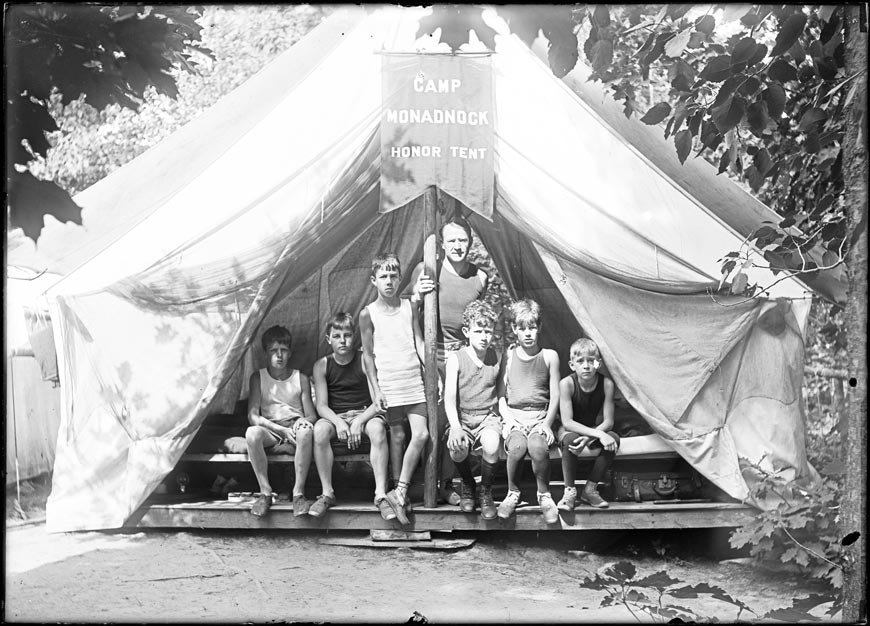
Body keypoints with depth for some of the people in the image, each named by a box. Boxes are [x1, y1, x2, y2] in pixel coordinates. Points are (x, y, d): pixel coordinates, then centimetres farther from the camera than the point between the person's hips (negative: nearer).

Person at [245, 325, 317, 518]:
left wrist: (304, 421, -21)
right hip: (270, 433, 0)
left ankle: (298, 493, -29)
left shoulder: (301, 379, 5)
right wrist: (282, 430, -19)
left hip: (294, 434, 0)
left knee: (306, 431, -37)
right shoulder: (258, 377, 4)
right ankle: (265, 492, -24)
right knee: (252, 432, -34)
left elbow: (311, 416, 6)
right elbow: (252, 416, -5)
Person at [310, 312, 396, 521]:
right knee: (320, 429, -32)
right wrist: (338, 423, -23)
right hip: (335, 417, 1)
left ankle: (380, 494, -32)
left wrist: (359, 421, -22)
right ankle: (327, 493, -23)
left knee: (377, 428, -35)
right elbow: (321, 405, -3)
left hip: (365, 414, -1)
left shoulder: (365, 361, -4)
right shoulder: (322, 365, 2)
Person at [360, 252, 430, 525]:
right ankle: (402, 492, 14)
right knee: (398, 436, 2)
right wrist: (375, 388, -3)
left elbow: (419, 343, 8)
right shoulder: (368, 313, -1)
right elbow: (368, 354, 1)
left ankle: (399, 492, 0)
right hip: (389, 384, -3)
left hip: (415, 381, 3)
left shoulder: (409, 306, 7)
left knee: (421, 434, -8)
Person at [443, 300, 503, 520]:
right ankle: (467, 486, 2)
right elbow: (449, 398, -10)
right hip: (462, 417, -1)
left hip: (488, 417, 1)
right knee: (457, 448, -34)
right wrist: (456, 427, -24)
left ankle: (485, 491, -4)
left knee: (491, 445, -34)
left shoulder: (497, 358, 5)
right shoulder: (455, 359, -3)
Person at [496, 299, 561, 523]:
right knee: (517, 446, -32)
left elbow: (555, 396, 6)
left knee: (538, 447, -33)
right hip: (514, 416, 0)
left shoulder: (549, 356, 6)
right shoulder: (507, 356, 7)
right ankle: (512, 492, -7)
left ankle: (544, 494, -9)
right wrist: (508, 419, -8)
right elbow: (501, 395, 7)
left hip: (540, 416, 0)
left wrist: (547, 424, -6)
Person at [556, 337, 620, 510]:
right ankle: (569, 491, -19)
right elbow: (567, 422, -29)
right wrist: (599, 434, -39)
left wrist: (589, 437, -35)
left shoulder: (606, 384, -17)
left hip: (593, 430, 3)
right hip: (568, 430, -3)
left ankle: (590, 490, -12)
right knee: (570, 439, -37)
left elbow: (608, 421, -16)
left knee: (614, 438, -27)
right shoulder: (567, 383, -25)